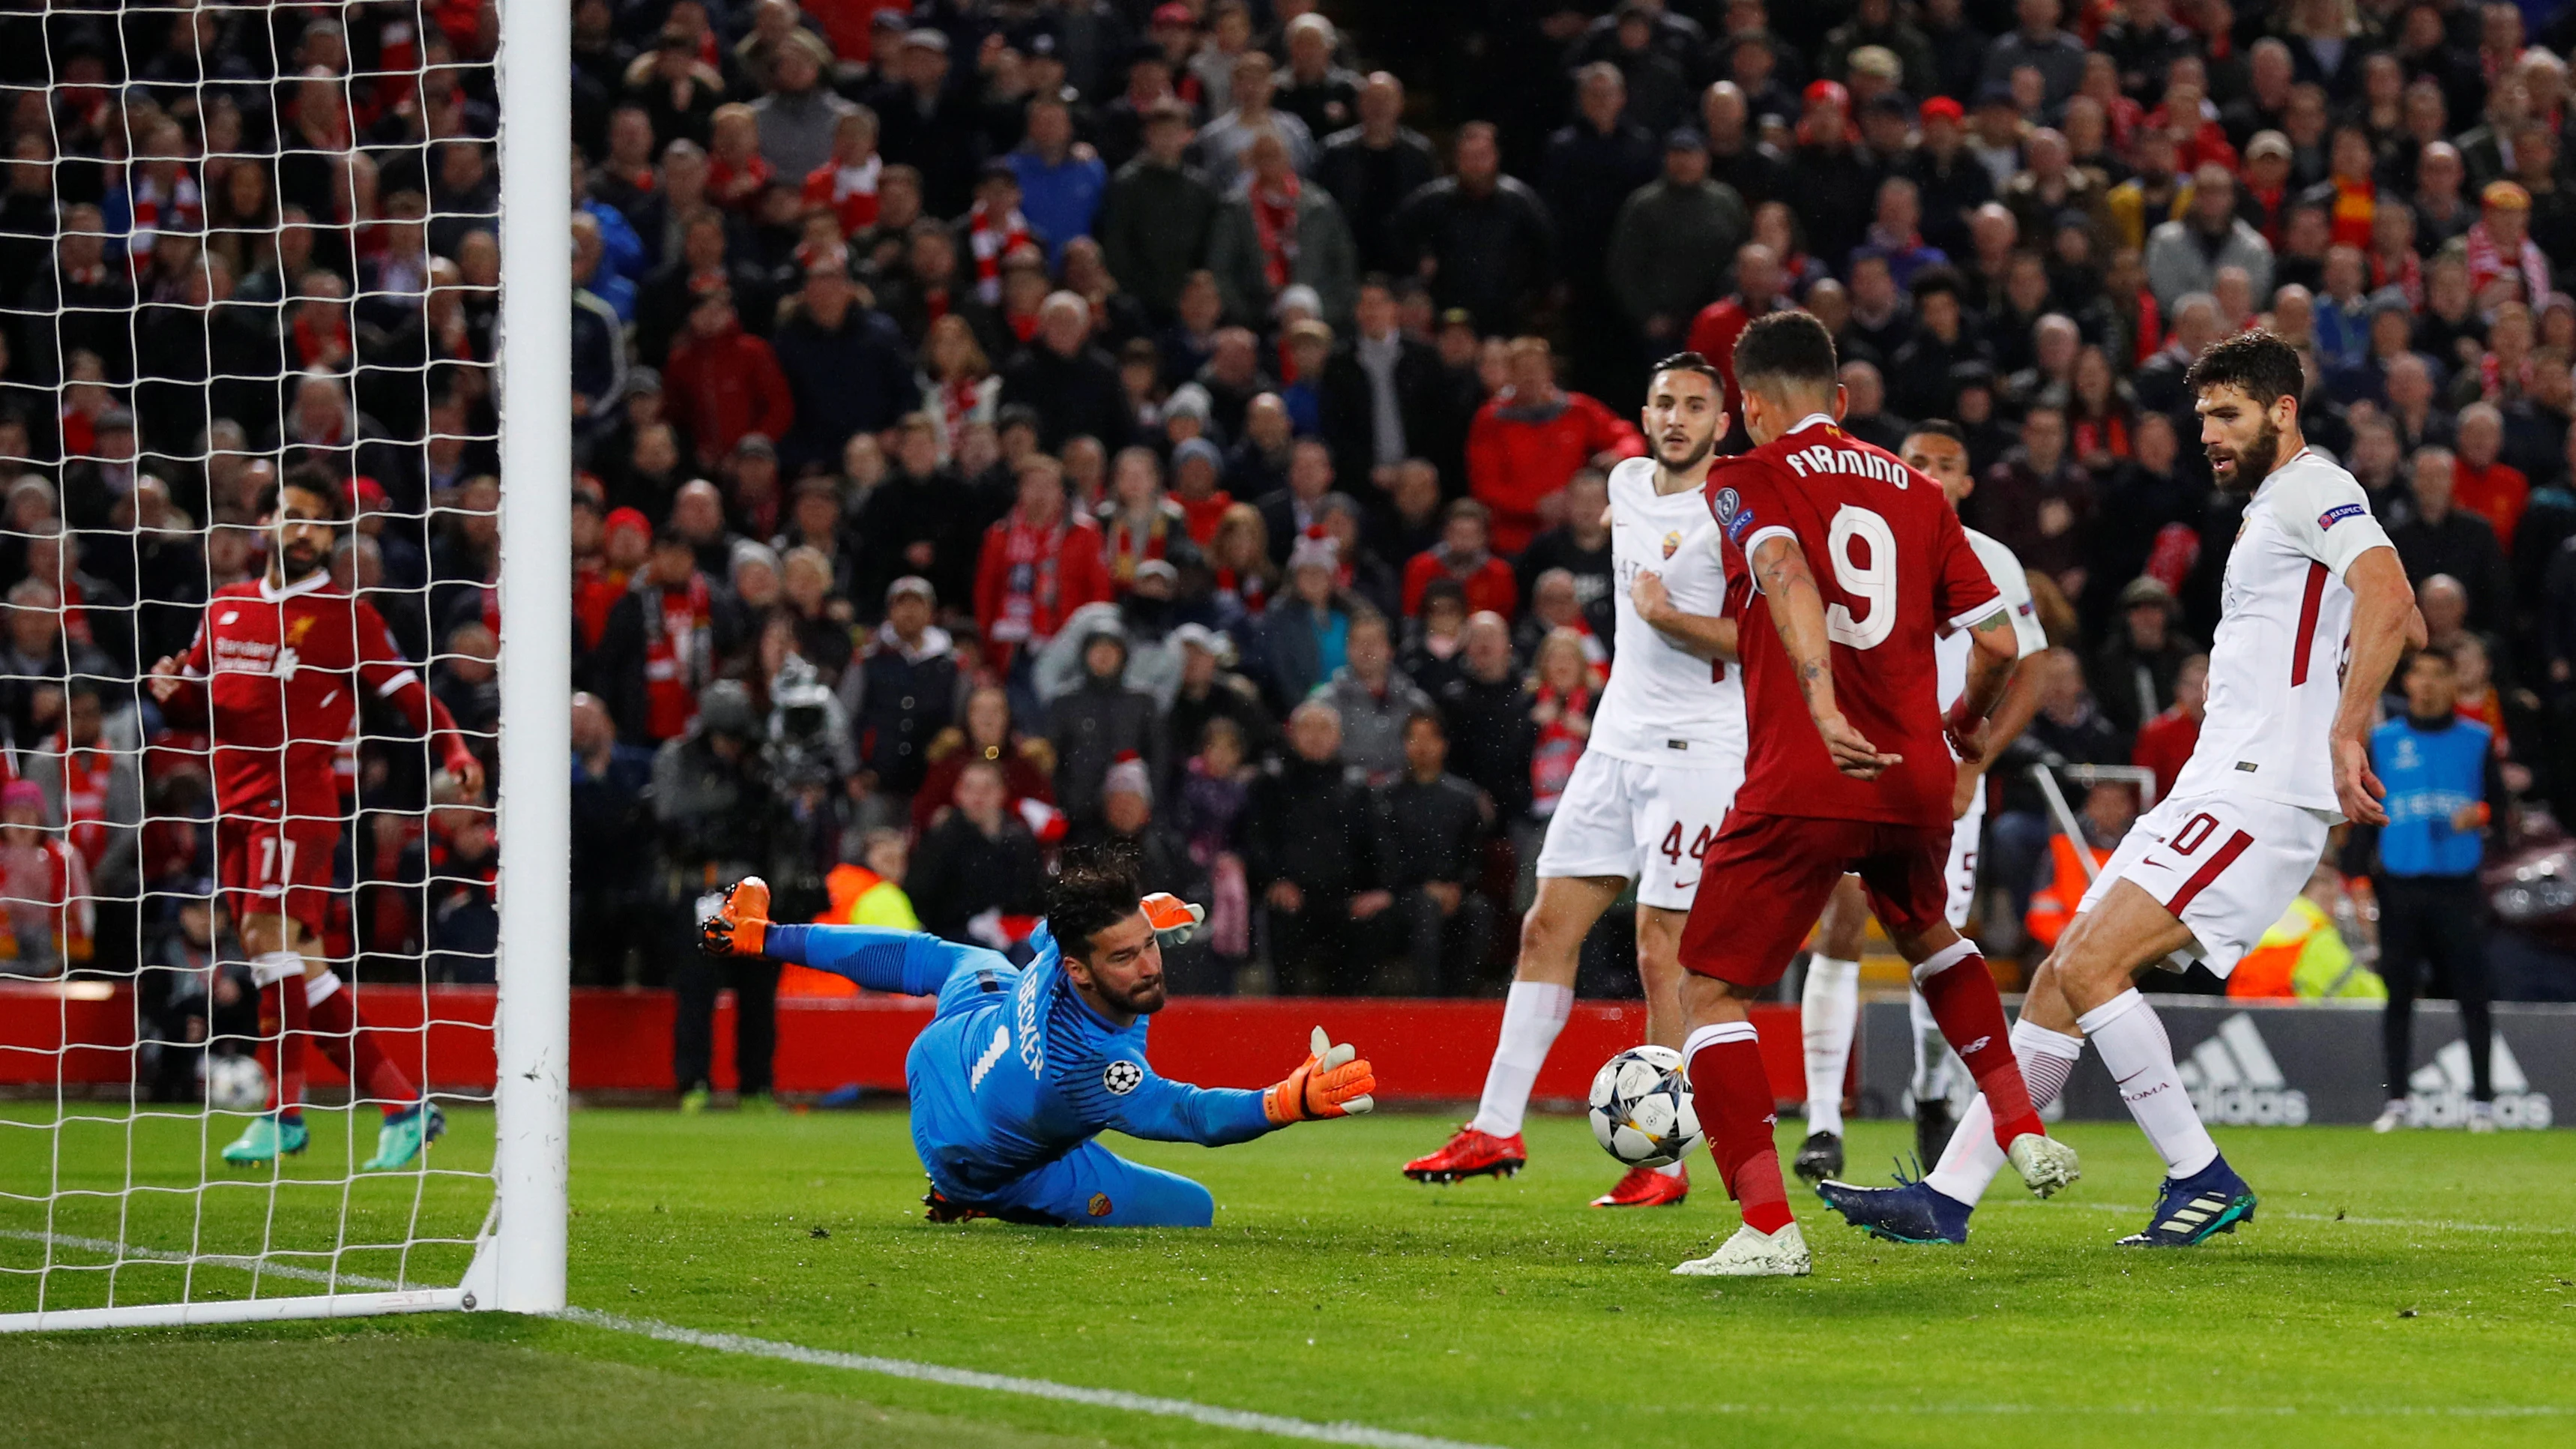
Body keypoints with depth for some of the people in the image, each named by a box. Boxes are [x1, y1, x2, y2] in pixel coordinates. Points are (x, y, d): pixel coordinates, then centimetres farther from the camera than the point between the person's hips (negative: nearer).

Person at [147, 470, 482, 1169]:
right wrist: (171, 691, 1)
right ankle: (404, 1106, 11)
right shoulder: (226, 607, 16)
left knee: (270, 934, -20)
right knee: (300, 966, 5)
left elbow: (407, 692, -3)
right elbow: (198, 698, 24)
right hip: (234, 804, 6)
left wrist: (454, 751, -19)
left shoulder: (345, 614, 1)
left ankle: (285, 1112, -16)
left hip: (297, 800, -6)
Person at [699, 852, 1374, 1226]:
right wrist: (1289, 1102, -61)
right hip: (982, 1163, -6)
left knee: (947, 960, 37)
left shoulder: (1057, 948, -32)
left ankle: (760, 934, 49)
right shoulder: (1087, 1068, -51)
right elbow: (1189, 1114, -45)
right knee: (1190, 1209, -3)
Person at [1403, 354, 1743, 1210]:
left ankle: (1665, 1162, -4)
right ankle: (1496, 1131, 7)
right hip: (1617, 742, 7)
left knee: (1662, 956, -9)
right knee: (1548, 929, 3)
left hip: (1697, 747, -7)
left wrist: (1671, 621, -25)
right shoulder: (1628, 483, 10)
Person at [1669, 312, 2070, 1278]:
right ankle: (2023, 1133, 30)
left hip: (1801, 788, -5)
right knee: (1928, 937, 35)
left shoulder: (1747, 481, 0)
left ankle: (1766, 1225, -12)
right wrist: (1966, 725, 32)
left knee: (1711, 995, 2)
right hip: (1916, 781, 6)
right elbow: (1997, 640, 11)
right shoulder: (1914, 491, 14)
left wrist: (1823, 706, -34)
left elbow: (1785, 574, -22)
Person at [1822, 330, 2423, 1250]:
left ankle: (2203, 1179, -10)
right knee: (2060, 981, 5)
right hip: (2213, 788, 10)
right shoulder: (2269, 508, 24)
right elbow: (2402, 624, 33)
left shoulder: (2314, 488, -7)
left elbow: (2390, 604, -24)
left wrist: (2343, 734, -30)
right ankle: (1947, 1200, 5)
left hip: (2263, 790, -10)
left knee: (2089, 967, -19)